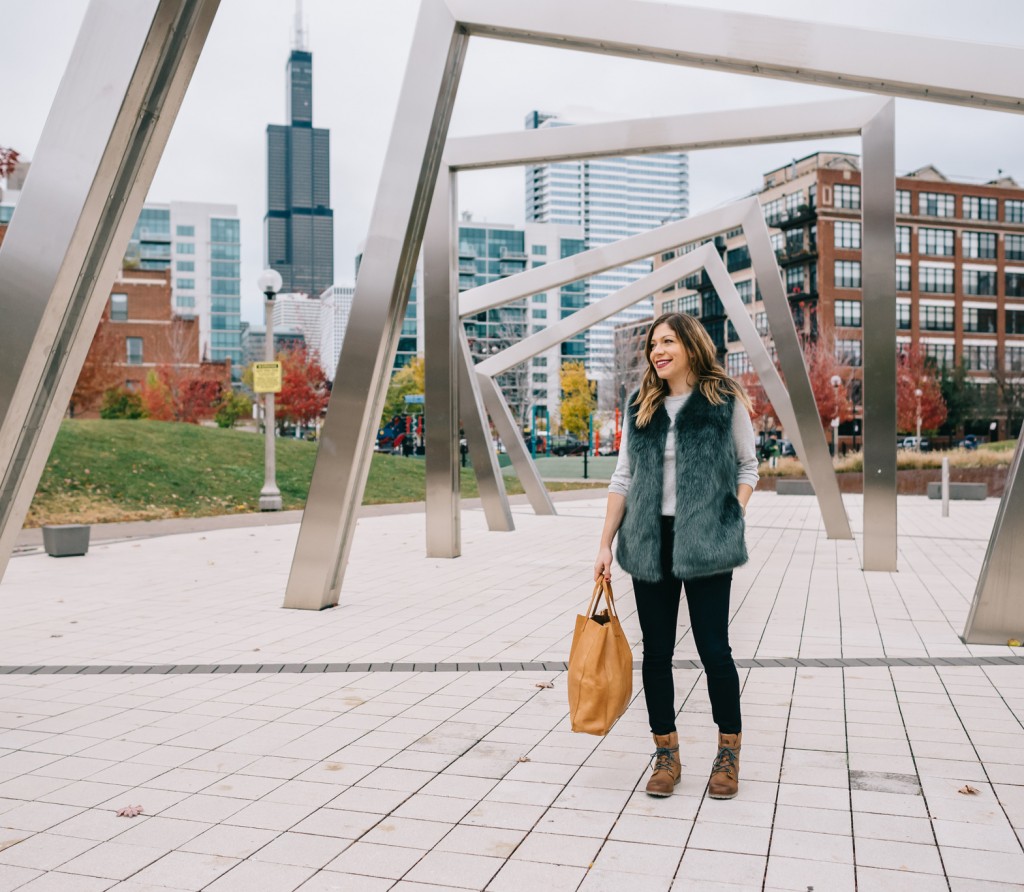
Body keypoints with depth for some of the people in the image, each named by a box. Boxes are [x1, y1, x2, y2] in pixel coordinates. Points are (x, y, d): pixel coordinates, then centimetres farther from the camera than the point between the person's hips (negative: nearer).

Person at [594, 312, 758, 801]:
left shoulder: (725, 399, 0)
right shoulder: (641, 406, 9)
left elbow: (747, 465, 8)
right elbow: (623, 478, 11)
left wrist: (733, 518, -5)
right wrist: (605, 543, 7)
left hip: (705, 542, -3)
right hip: (650, 541, 4)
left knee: (713, 648, 0)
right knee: (656, 651, 7)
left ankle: (729, 752, 18)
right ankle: (666, 754, 19)